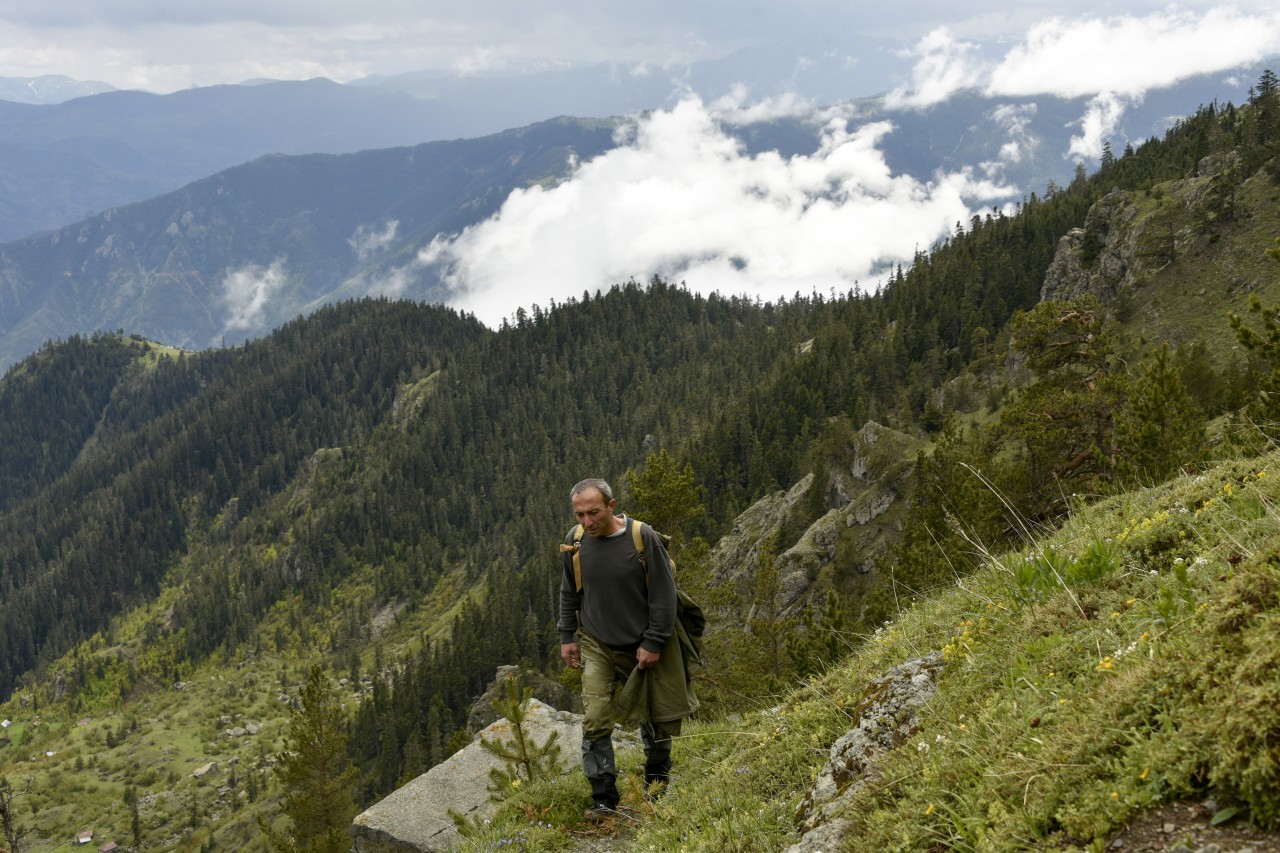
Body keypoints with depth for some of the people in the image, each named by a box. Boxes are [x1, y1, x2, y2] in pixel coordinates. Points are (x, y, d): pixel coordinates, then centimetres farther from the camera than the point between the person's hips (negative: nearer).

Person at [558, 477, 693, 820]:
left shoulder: (643, 538, -18)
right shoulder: (575, 541, -7)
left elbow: (664, 594, -12)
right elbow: (569, 593, 9)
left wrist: (653, 643, -13)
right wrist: (567, 637, 7)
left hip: (643, 646, -2)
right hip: (596, 646, 2)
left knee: (654, 717, 13)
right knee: (595, 722, -10)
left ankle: (657, 774, 39)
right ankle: (604, 799, -1)